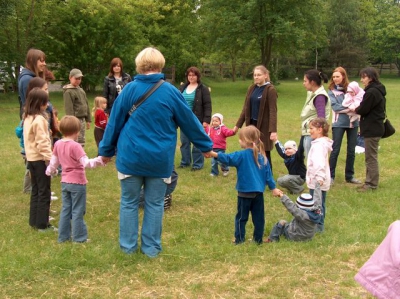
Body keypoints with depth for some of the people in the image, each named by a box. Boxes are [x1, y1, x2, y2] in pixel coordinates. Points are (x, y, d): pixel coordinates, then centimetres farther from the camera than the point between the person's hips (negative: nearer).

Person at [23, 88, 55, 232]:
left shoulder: (27, 118, 10)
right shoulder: (39, 119, -18)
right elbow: (42, 143, -21)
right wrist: (51, 159, -19)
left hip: (31, 158, 9)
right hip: (40, 159, -9)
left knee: (35, 190, 15)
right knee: (44, 192, -2)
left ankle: (34, 221, 21)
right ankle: (42, 224, 1)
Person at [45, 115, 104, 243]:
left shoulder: (58, 144, 2)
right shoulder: (75, 146, -19)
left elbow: (53, 161, 14)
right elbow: (86, 162, -27)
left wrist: (50, 171, 32)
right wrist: (99, 160, -36)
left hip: (65, 182, 7)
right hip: (77, 182, -7)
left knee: (66, 209, 15)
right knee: (77, 211, 2)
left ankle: (63, 236, 20)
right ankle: (79, 237, 9)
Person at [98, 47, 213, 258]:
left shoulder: (129, 90, -5)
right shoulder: (170, 92, -5)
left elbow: (115, 122, 2)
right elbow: (189, 121, 3)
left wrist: (106, 150, 14)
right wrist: (205, 145, 15)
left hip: (131, 157, 0)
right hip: (160, 159, 0)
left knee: (129, 202, 13)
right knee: (154, 204, 11)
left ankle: (128, 246, 19)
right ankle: (151, 247, 16)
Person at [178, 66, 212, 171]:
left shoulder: (203, 89, -6)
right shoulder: (182, 87, 11)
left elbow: (207, 105, -9)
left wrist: (206, 120, -16)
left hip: (197, 120, -5)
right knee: (184, 142, 11)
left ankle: (197, 164, 9)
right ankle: (185, 162, 23)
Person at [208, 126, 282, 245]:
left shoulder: (242, 155, -12)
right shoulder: (262, 156, 4)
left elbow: (228, 158, -26)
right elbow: (268, 174, 9)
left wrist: (214, 154, -33)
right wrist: (273, 188, 16)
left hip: (245, 192, -5)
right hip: (259, 192, 5)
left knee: (241, 217, 7)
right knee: (258, 216, 12)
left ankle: (239, 239, 9)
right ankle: (258, 239, 18)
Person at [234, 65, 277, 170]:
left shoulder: (270, 90, -10)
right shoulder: (251, 89, 9)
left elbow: (273, 111, -16)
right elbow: (246, 108, 13)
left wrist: (273, 130, -24)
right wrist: (238, 125, 11)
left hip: (264, 126, -6)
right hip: (252, 124, 6)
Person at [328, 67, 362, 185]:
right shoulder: (331, 91, 0)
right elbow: (335, 107, -12)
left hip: (353, 122, 3)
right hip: (339, 123, -3)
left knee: (351, 151, 10)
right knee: (335, 150, 0)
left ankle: (349, 176, 22)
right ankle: (331, 176, 9)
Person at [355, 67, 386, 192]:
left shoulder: (371, 92, -20)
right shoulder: (378, 90, 12)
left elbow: (363, 110, -18)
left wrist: (354, 109, 2)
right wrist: (358, 108, 1)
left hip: (372, 129, -10)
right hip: (375, 127, 10)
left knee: (371, 157, -2)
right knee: (371, 156, 16)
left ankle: (372, 184, 5)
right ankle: (370, 181, 24)